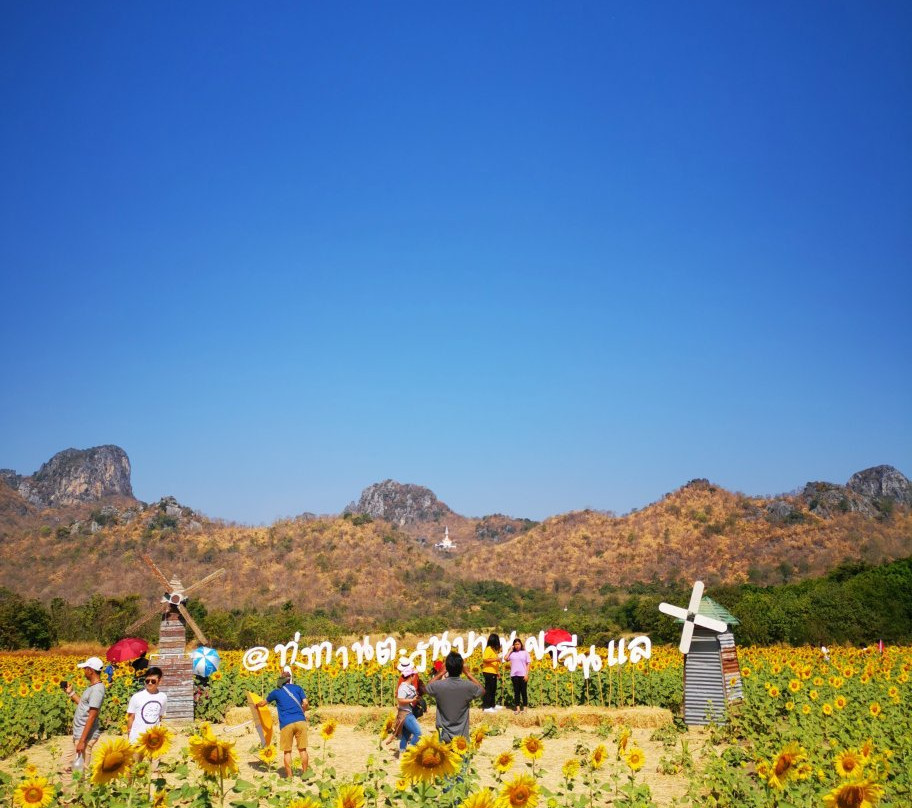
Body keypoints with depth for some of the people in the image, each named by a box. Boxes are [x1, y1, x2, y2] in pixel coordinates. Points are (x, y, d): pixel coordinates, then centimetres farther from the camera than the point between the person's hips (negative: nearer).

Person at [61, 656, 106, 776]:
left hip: (86, 736, -10)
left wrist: (82, 741, -22)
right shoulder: (91, 687, 12)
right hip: (78, 734, 10)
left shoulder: (97, 689, -19)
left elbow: (91, 717, -22)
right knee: (67, 765, 16)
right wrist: (71, 693, 23)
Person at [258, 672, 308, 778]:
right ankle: (305, 773, 9)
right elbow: (305, 703, 4)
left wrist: (256, 705, 52)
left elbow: (263, 703, 30)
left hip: (286, 724, -1)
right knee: (302, 749, 7)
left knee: (287, 751, 7)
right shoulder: (298, 688, 14)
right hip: (300, 721, 1)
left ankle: (289, 776, 6)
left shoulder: (276, 692, 14)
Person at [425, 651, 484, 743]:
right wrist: (467, 673, 7)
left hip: (444, 737, 0)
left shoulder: (438, 686, -13)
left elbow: (428, 687, 11)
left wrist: (442, 673, 8)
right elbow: (482, 690, 10)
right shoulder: (468, 686, -13)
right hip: (462, 737, 0)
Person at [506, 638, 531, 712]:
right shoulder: (512, 653, 8)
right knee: (516, 692, 6)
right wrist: (510, 650, -1)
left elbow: (528, 664, 2)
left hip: (523, 675, -2)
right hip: (514, 675, 2)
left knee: (523, 691, 2)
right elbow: (506, 659, -6)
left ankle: (524, 708, 9)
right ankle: (517, 708, 10)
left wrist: (526, 674, -6)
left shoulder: (525, 652, 3)